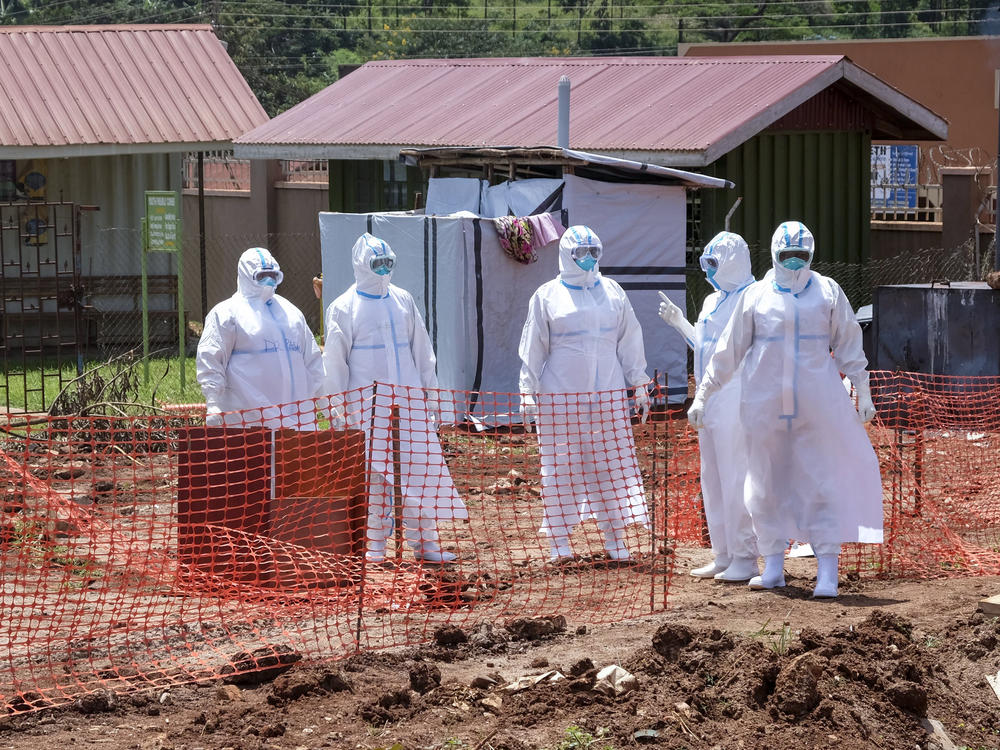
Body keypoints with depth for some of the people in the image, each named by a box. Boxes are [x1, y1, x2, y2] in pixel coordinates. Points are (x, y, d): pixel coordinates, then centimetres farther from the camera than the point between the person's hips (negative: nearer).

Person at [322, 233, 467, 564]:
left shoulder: (403, 301, 12)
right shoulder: (344, 308, 0)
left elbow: (421, 349, 17)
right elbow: (335, 360, -1)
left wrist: (430, 391, 13)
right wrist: (339, 407, -5)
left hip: (410, 399, 4)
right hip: (368, 402, -4)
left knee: (422, 463, -1)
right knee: (374, 472, -3)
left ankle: (424, 540, 5)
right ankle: (375, 545, 5)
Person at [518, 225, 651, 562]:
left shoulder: (612, 292, 10)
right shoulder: (547, 296, 3)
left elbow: (629, 342, 14)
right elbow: (533, 348, 4)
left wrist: (639, 386, 12)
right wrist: (528, 395, 0)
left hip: (607, 394, 2)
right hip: (560, 395, -2)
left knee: (613, 464, 0)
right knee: (560, 465, 0)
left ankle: (615, 538, 6)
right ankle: (559, 539, 8)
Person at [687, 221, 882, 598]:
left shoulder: (827, 292, 7)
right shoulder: (756, 296, 6)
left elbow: (848, 344, 12)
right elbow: (728, 351, 10)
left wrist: (862, 390, 7)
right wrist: (702, 395, 9)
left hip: (817, 405, -1)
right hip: (765, 406, 1)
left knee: (822, 482, -6)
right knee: (767, 484, 5)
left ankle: (828, 568, -6)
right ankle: (773, 565, 14)